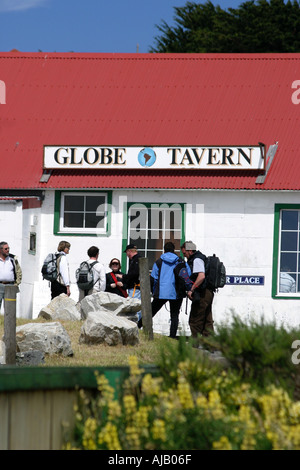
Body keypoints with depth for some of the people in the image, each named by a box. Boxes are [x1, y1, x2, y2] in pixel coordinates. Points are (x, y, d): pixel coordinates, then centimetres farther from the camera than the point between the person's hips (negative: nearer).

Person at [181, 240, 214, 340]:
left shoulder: (196, 260, -12)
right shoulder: (200, 257, 20)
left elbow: (201, 276, -25)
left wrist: (191, 290, -21)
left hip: (202, 294, -10)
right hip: (208, 293, 10)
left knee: (195, 321, -5)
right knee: (207, 320, 9)